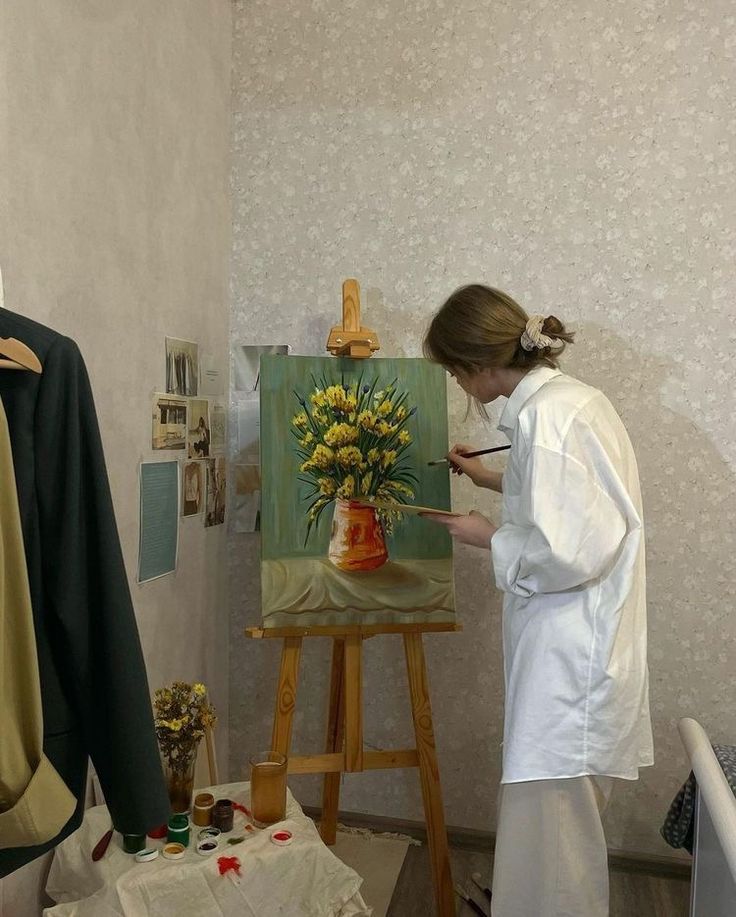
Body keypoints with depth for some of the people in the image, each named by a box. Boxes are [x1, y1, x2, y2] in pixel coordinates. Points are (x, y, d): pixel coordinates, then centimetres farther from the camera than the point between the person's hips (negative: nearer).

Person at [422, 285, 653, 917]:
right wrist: (493, 480, 24)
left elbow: (567, 554, -26)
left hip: (569, 656, -10)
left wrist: (488, 537, -11)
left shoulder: (543, 417, -21)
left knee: (546, 830, 3)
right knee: (564, 815, 26)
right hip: (577, 644, 10)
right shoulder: (571, 397, 10)